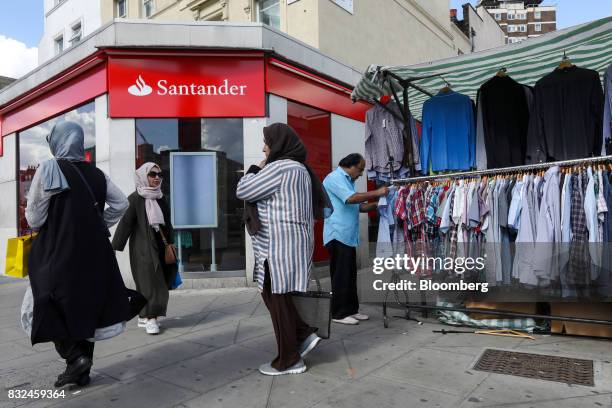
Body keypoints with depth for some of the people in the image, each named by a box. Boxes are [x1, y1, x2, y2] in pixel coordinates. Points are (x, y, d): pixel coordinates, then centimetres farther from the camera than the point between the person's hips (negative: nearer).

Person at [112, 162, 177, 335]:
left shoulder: (161, 199, 11)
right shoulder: (135, 199, -6)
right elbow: (125, 223, -11)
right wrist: (116, 246, -16)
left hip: (159, 247, 6)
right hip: (142, 248, -6)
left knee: (160, 281, 8)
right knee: (148, 281, -6)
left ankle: (144, 317, 21)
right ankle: (150, 318, 3)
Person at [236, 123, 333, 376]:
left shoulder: (279, 168, -15)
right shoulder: (298, 168, 15)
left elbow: (243, 191, -10)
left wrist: (255, 169, 4)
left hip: (280, 246, -10)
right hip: (291, 243, 10)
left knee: (277, 299, 1)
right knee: (274, 296, 19)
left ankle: (289, 360, 14)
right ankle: (304, 334, 20)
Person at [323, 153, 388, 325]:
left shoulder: (347, 180, 21)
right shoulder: (335, 178, -10)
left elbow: (358, 206, 20)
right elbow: (351, 198, -24)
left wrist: (376, 204, 5)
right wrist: (376, 193, -17)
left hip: (348, 236, 10)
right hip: (338, 235, -10)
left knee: (350, 275, 12)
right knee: (341, 276, -4)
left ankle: (351, 310, 21)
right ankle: (339, 313, 4)